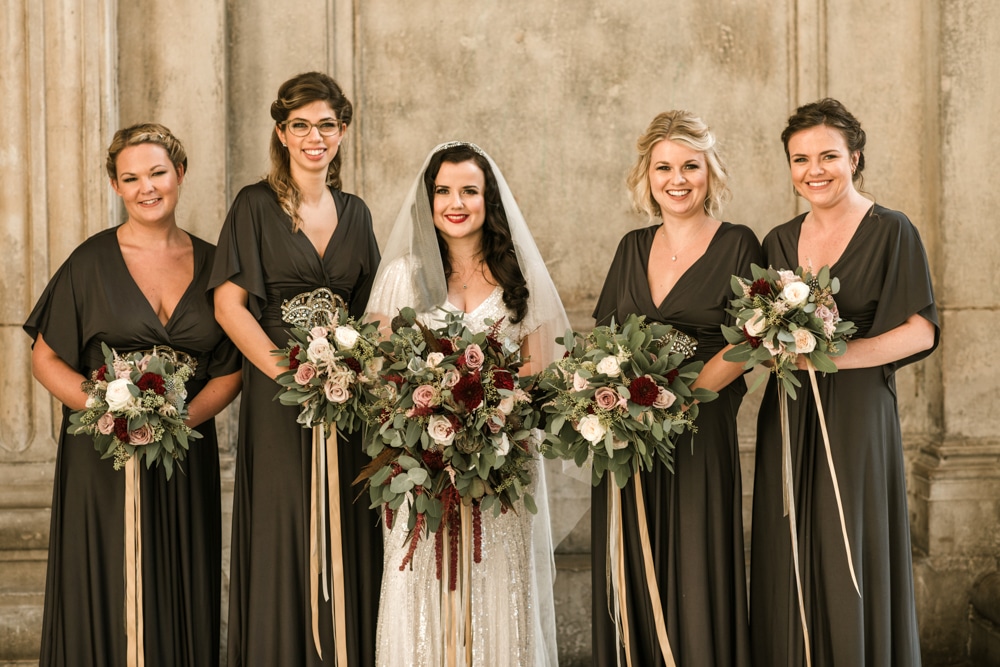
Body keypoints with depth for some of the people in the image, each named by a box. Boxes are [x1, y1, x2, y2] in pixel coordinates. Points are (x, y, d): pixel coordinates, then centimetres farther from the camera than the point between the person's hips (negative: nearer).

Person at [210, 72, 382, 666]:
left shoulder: (355, 214, 13)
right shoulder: (257, 206, 0)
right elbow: (230, 305, -7)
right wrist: (290, 373, -16)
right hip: (278, 395, -4)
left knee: (347, 539, 5)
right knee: (282, 538, -2)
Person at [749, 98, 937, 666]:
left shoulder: (890, 232, -4)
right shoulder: (780, 242, 12)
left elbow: (921, 332, -11)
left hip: (857, 414, -5)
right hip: (788, 420, 5)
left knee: (852, 568, -2)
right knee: (791, 565, 5)